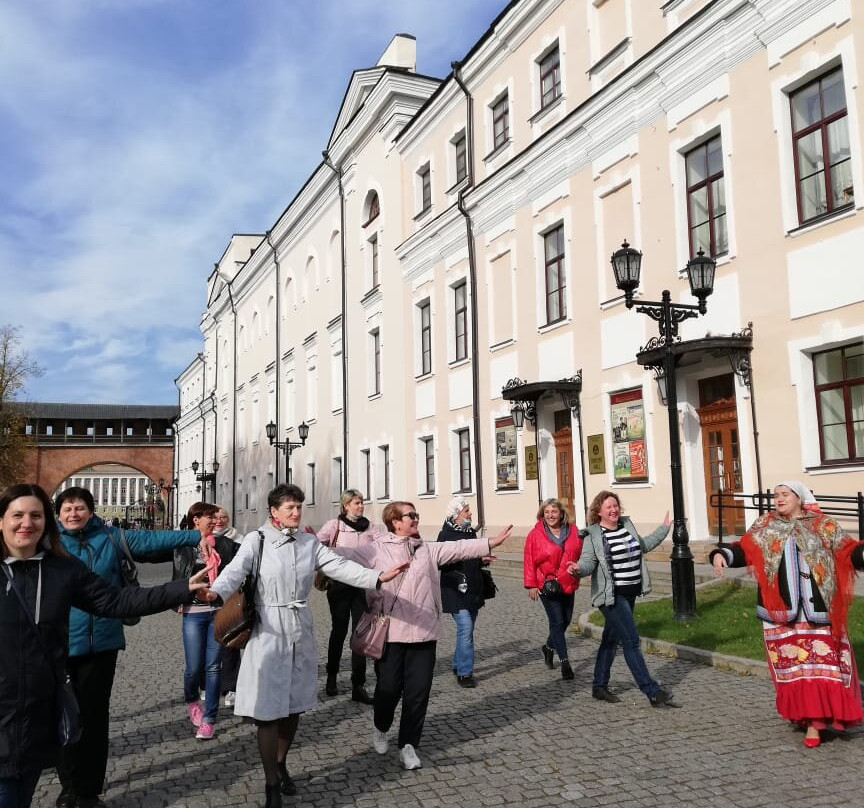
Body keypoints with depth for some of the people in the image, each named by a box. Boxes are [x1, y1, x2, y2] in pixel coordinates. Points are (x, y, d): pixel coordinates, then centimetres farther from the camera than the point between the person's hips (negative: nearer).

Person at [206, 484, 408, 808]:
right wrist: (214, 592, -43)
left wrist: (377, 577, -19)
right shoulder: (256, 540, -7)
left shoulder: (309, 542, 5)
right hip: (268, 631, -4)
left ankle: (281, 765, 36)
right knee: (269, 708, 0)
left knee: (295, 703, 14)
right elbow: (235, 570, -22)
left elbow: (339, 566, -5)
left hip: (300, 630, 4)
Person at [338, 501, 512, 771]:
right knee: (389, 687, 4)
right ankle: (380, 728, 36)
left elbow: (458, 548, 9)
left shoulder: (427, 549, 11)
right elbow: (346, 555, -13)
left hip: (423, 632, 4)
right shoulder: (376, 549, -4)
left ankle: (408, 745, 20)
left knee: (418, 691, 4)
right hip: (390, 633, -4)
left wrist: (492, 542, 4)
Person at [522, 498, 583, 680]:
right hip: (547, 585, -5)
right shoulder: (535, 535, -9)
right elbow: (529, 561, -7)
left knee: (566, 620, 16)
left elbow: (580, 554, 10)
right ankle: (564, 662, -1)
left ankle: (549, 647, 40)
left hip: (568, 584, 5)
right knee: (557, 622, -7)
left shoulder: (573, 531, 1)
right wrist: (531, 585, -9)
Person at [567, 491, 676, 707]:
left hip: (629, 593, 7)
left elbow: (643, 545, 25)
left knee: (611, 640, 15)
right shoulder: (593, 535, -11)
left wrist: (664, 528, 28)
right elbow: (588, 562, -17)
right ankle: (653, 693, -4)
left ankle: (599, 686, 26)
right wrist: (578, 569, -39)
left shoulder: (626, 525, 9)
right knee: (631, 642, -8)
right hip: (612, 596, -7)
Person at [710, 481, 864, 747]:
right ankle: (803, 713, 21)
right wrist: (721, 553, -20)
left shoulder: (823, 526, 5)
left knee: (820, 661, -3)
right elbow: (744, 548, 0)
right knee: (790, 663, 7)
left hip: (816, 608, -1)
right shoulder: (765, 525, 8)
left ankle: (814, 722, 2)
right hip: (782, 609, 1)